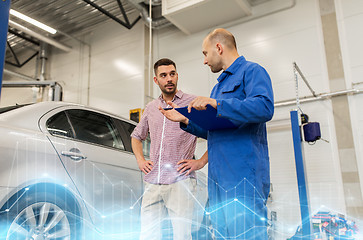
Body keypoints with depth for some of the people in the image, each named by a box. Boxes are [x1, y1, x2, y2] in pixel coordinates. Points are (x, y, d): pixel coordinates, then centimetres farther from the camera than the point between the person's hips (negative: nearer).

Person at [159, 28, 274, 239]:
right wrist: (185, 121, 20)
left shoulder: (251, 71, -1)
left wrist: (215, 103, -21)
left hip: (243, 176, -9)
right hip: (219, 179, 9)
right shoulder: (220, 85, 27)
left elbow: (264, 107, -22)